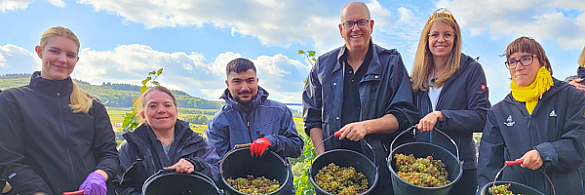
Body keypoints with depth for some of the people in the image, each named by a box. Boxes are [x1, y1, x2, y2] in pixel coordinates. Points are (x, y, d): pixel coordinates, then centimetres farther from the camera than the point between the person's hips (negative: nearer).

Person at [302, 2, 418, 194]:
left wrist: (367, 126, -19)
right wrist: (323, 158, -3)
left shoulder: (391, 62, 2)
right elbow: (312, 118, 9)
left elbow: (404, 115, -3)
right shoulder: (323, 65, 7)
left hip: (379, 166, -1)